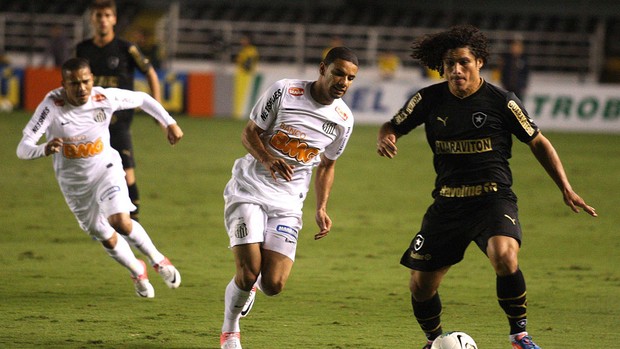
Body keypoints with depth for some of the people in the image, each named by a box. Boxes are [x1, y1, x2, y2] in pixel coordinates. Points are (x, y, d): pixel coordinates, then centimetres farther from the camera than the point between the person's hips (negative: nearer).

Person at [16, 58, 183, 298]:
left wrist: (170, 123, 0)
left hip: (105, 168, 0)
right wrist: (44, 149, -57)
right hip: (73, 181, 0)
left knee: (120, 222, -23)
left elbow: (142, 99, -1)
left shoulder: (105, 98, -22)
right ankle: (137, 271, 42)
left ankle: (158, 260, 4)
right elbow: (23, 149, -36)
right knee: (107, 238, 11)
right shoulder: (52, 106, -29)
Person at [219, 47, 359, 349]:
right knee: (248, 273, -14)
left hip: (288, 202, 3)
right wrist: (269, 160, -23)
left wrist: (321, 209, 9)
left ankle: (252, 282, 29)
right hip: (249, 189, -3)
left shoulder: (343, 119, 3)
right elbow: (249, 133, -3)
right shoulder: (285, 91, -10)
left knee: (273, 285, -9)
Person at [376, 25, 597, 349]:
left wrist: (566, 190, -1)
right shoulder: (429, 99, 0)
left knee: (504, 256, -34)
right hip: (447, 203, 4)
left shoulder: (500, 101, -6)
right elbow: (393, 126, 13)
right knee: (420, 285, 5)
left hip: (493, 198, -4)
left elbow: (537, 142, 4)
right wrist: (385, 138, -13)